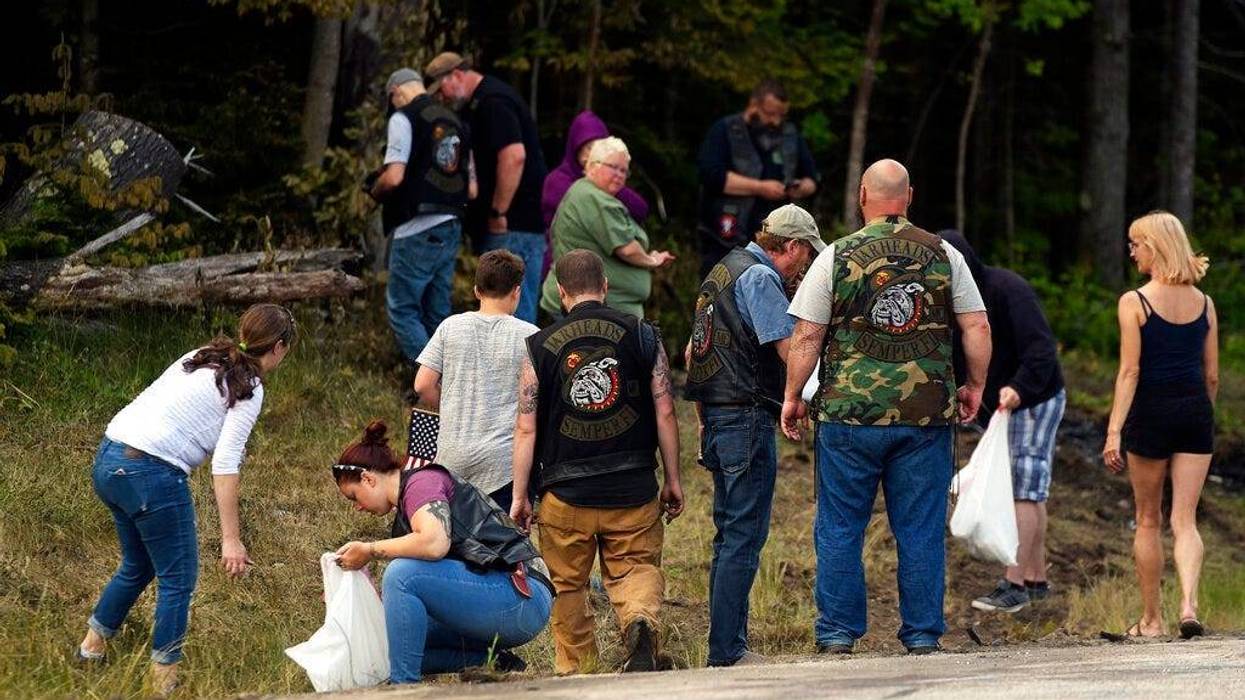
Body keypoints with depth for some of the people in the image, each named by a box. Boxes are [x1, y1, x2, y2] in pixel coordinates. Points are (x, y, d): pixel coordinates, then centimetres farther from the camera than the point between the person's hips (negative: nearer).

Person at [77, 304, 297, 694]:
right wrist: (231, 539, -17)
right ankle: (164, 683, 11)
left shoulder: (201, 359, 17)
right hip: (152, 474, -8)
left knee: (138, 566, 28)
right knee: (178, 580, 6)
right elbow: (225, 464, -14)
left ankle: (91, 649, 40)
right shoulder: (248, 389, -5)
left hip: (108, 459, 8)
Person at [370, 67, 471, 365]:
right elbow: (472, 188, 16)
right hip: (451, 228, 7)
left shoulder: (404, 119, -7)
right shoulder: (455, 122, 16)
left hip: (417, 231, -7)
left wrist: (375, 192, 4)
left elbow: (394, 176, -16)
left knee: (402, 309, -2)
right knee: (436, 314, 14)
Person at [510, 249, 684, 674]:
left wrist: (520, 496, 5)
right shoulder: (643, 337, 2)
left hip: (565, 495, 0)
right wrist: (673, 480, 9)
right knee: (636, 566, 10)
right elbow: (664, 412, 1)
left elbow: (526, 428, -1)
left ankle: (575, 672, 13)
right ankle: (640, 618, -21)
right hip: (634, 493, 0)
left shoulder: (541, 347, 1)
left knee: (567, 585, 13)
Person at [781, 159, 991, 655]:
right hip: (927, 414, 1)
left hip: (849, 412, -1)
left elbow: (805, 338, -2)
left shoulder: (837, 258, -2)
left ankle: (838, 633, 9)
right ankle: (922, 634, 9)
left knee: (840, 527, 7)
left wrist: (793, 397, 8)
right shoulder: (943, 256, 3)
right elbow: (977, 327, 3)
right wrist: (975, 386, 17)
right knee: (920, 529, 8)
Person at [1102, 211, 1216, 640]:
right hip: (1196, 411, 3)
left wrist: (1114, 432, -12)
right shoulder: (1204, 303, 6)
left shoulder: (1134, 303, -7)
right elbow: (1212, 374, 10)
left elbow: (1130, 371, -12)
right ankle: (1189, 604, -21)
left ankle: (1151, 619, 15)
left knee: (1148, 520, 10)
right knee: (1185, 519, 2)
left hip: (1151, 411, -3)